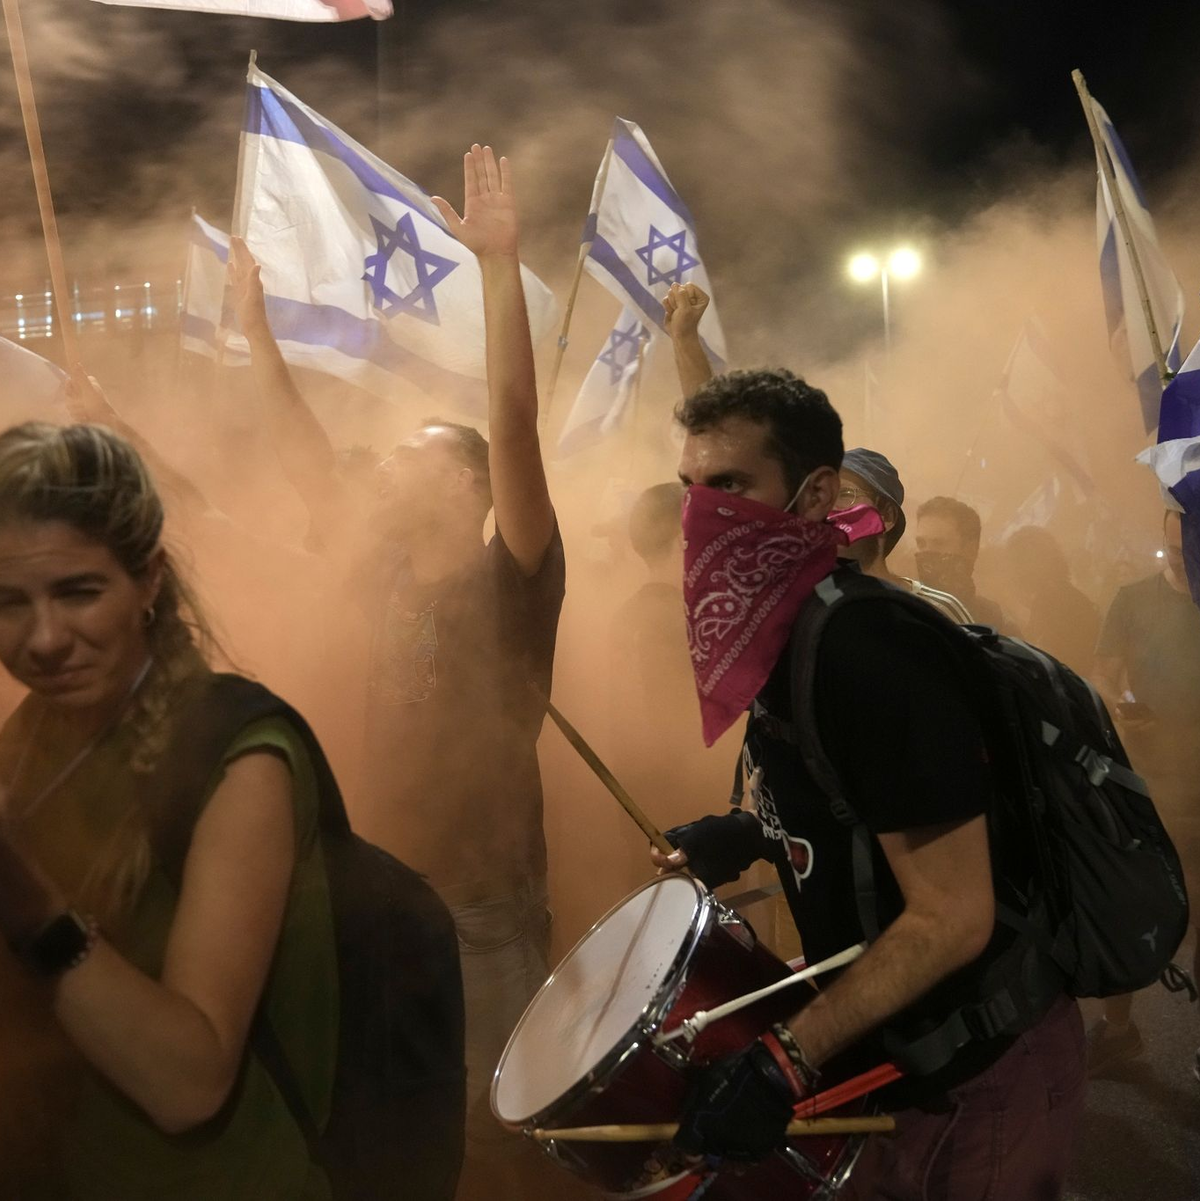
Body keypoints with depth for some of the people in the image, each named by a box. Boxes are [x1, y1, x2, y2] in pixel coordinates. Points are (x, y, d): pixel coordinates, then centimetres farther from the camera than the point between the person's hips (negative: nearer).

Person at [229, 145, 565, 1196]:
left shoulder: (512, 575, -7)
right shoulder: (387, 578, 11)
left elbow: (515, 420, -21)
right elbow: (304, 461, 17)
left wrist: (500, 267, -27)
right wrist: (256, 323, 19)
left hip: (484, 906, -6)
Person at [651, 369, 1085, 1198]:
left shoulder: (866, 651, -27)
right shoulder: (786, 634, 2)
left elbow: (952, 917, -27)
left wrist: (785, 1063, -26)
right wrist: (753, 835, 7)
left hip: (979, 1069, -9)